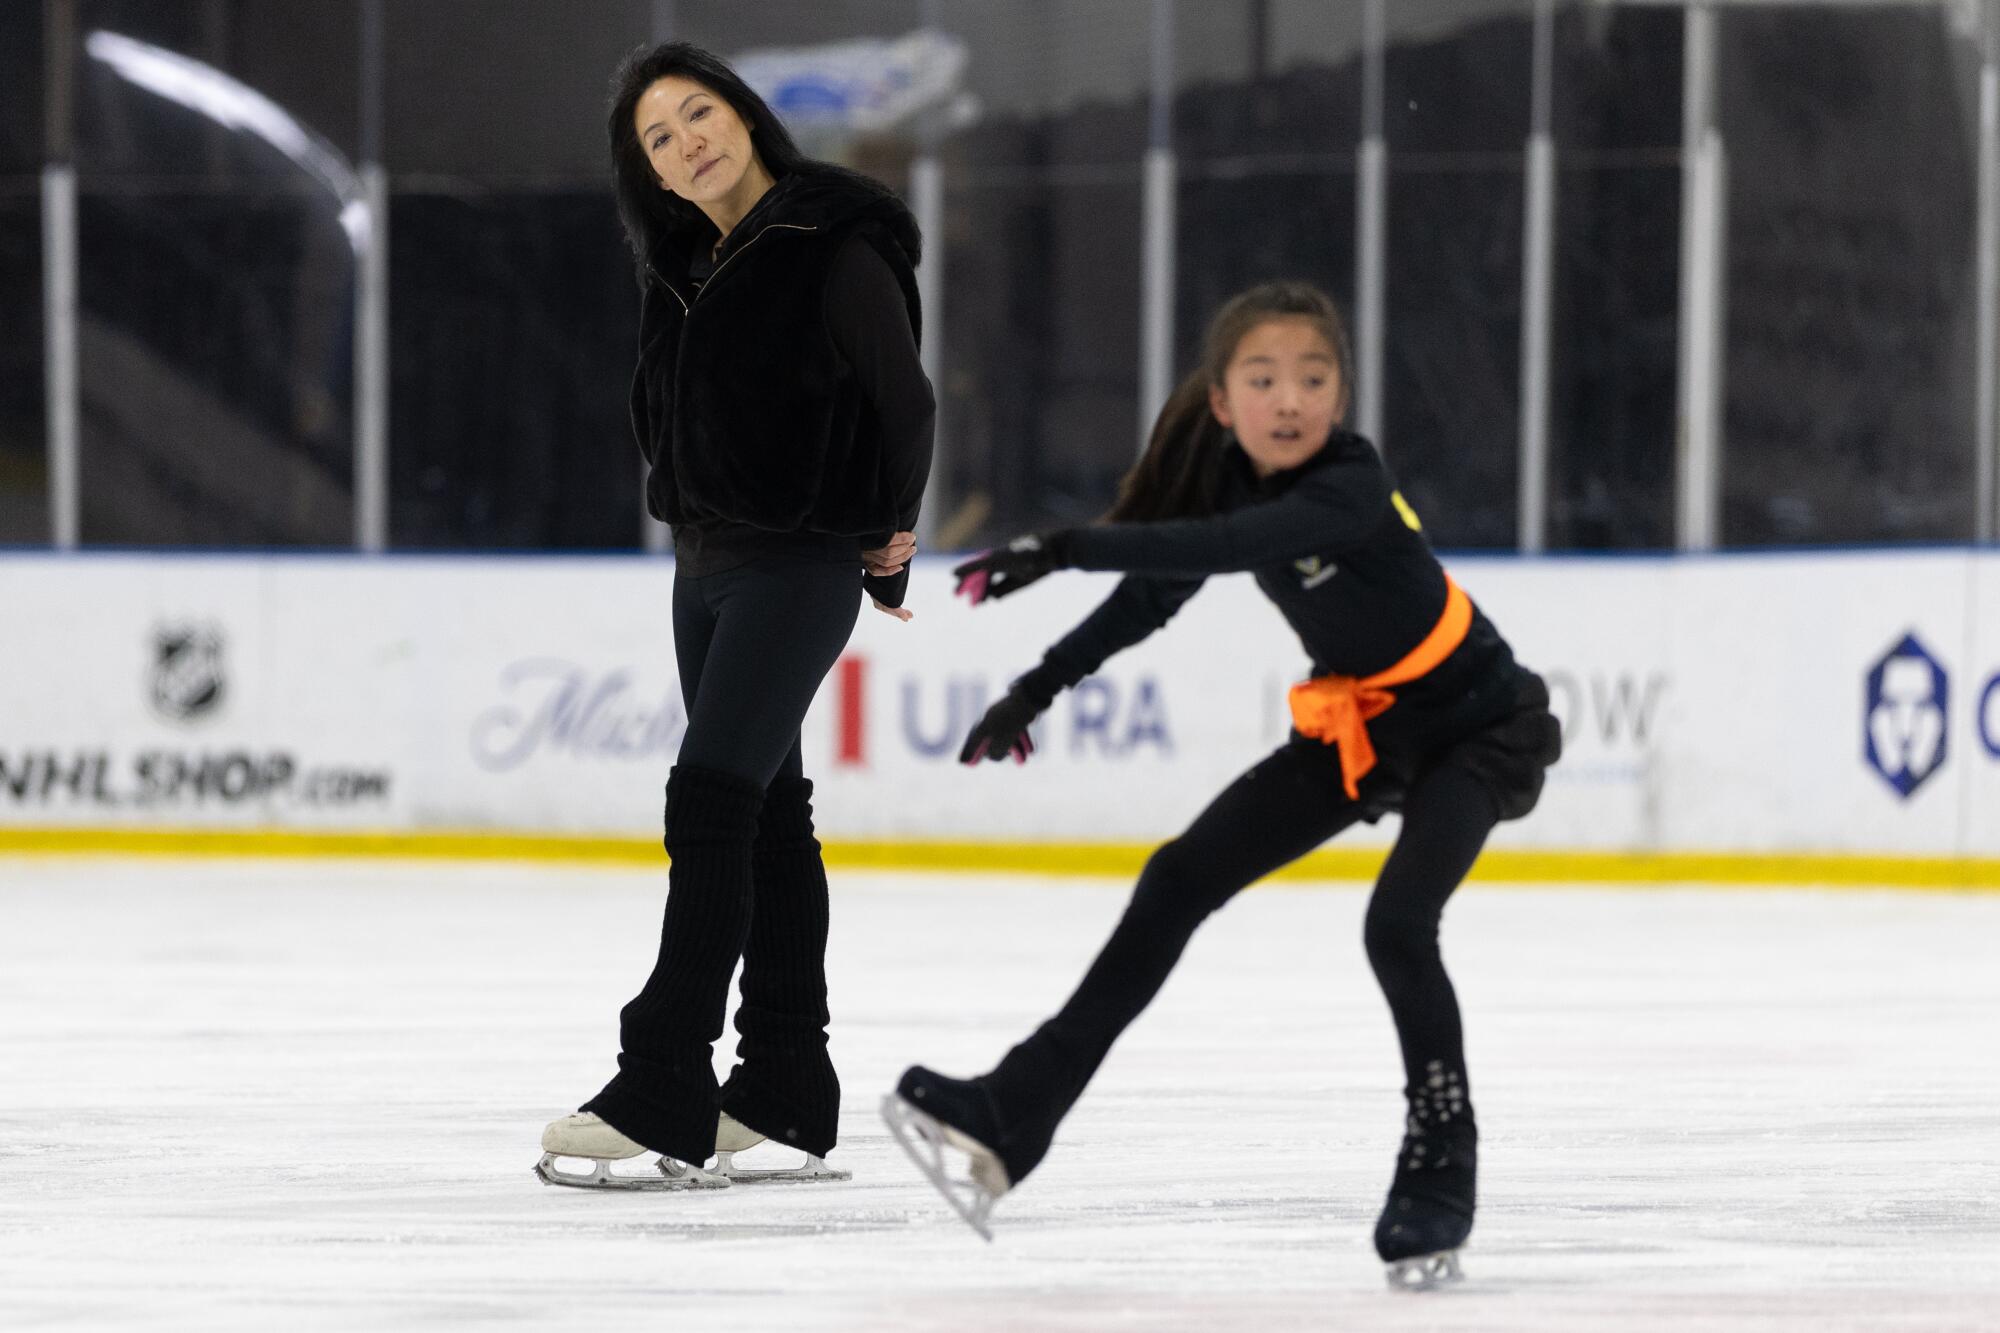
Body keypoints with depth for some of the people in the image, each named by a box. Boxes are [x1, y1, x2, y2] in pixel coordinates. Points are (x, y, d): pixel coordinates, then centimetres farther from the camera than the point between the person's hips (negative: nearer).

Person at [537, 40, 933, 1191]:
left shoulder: (837, 251, -15)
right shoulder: (687, 266, 10)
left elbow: (904, 401, -15)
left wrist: (885, 537, -5)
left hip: (799, 565, -9)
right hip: (707, 561, 9)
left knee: (710, 797, -15)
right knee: (766, 810, 11)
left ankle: (664, 1100, -17)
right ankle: (785, 1101, 17)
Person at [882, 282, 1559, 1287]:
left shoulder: (1349, 487, -30)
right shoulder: (1231, 483, -8)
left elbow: (1218, 547, -47)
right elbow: (1152, 591, 8)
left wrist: (1068, 550, -54)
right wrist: (1036, 690, 4)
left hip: (1476, 723, -8)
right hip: (1354, 727, 8)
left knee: (1397, 923, -26)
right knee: (1181, 881, 1)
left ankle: (1439, 1180, -8)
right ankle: (1012, 1121, 4)